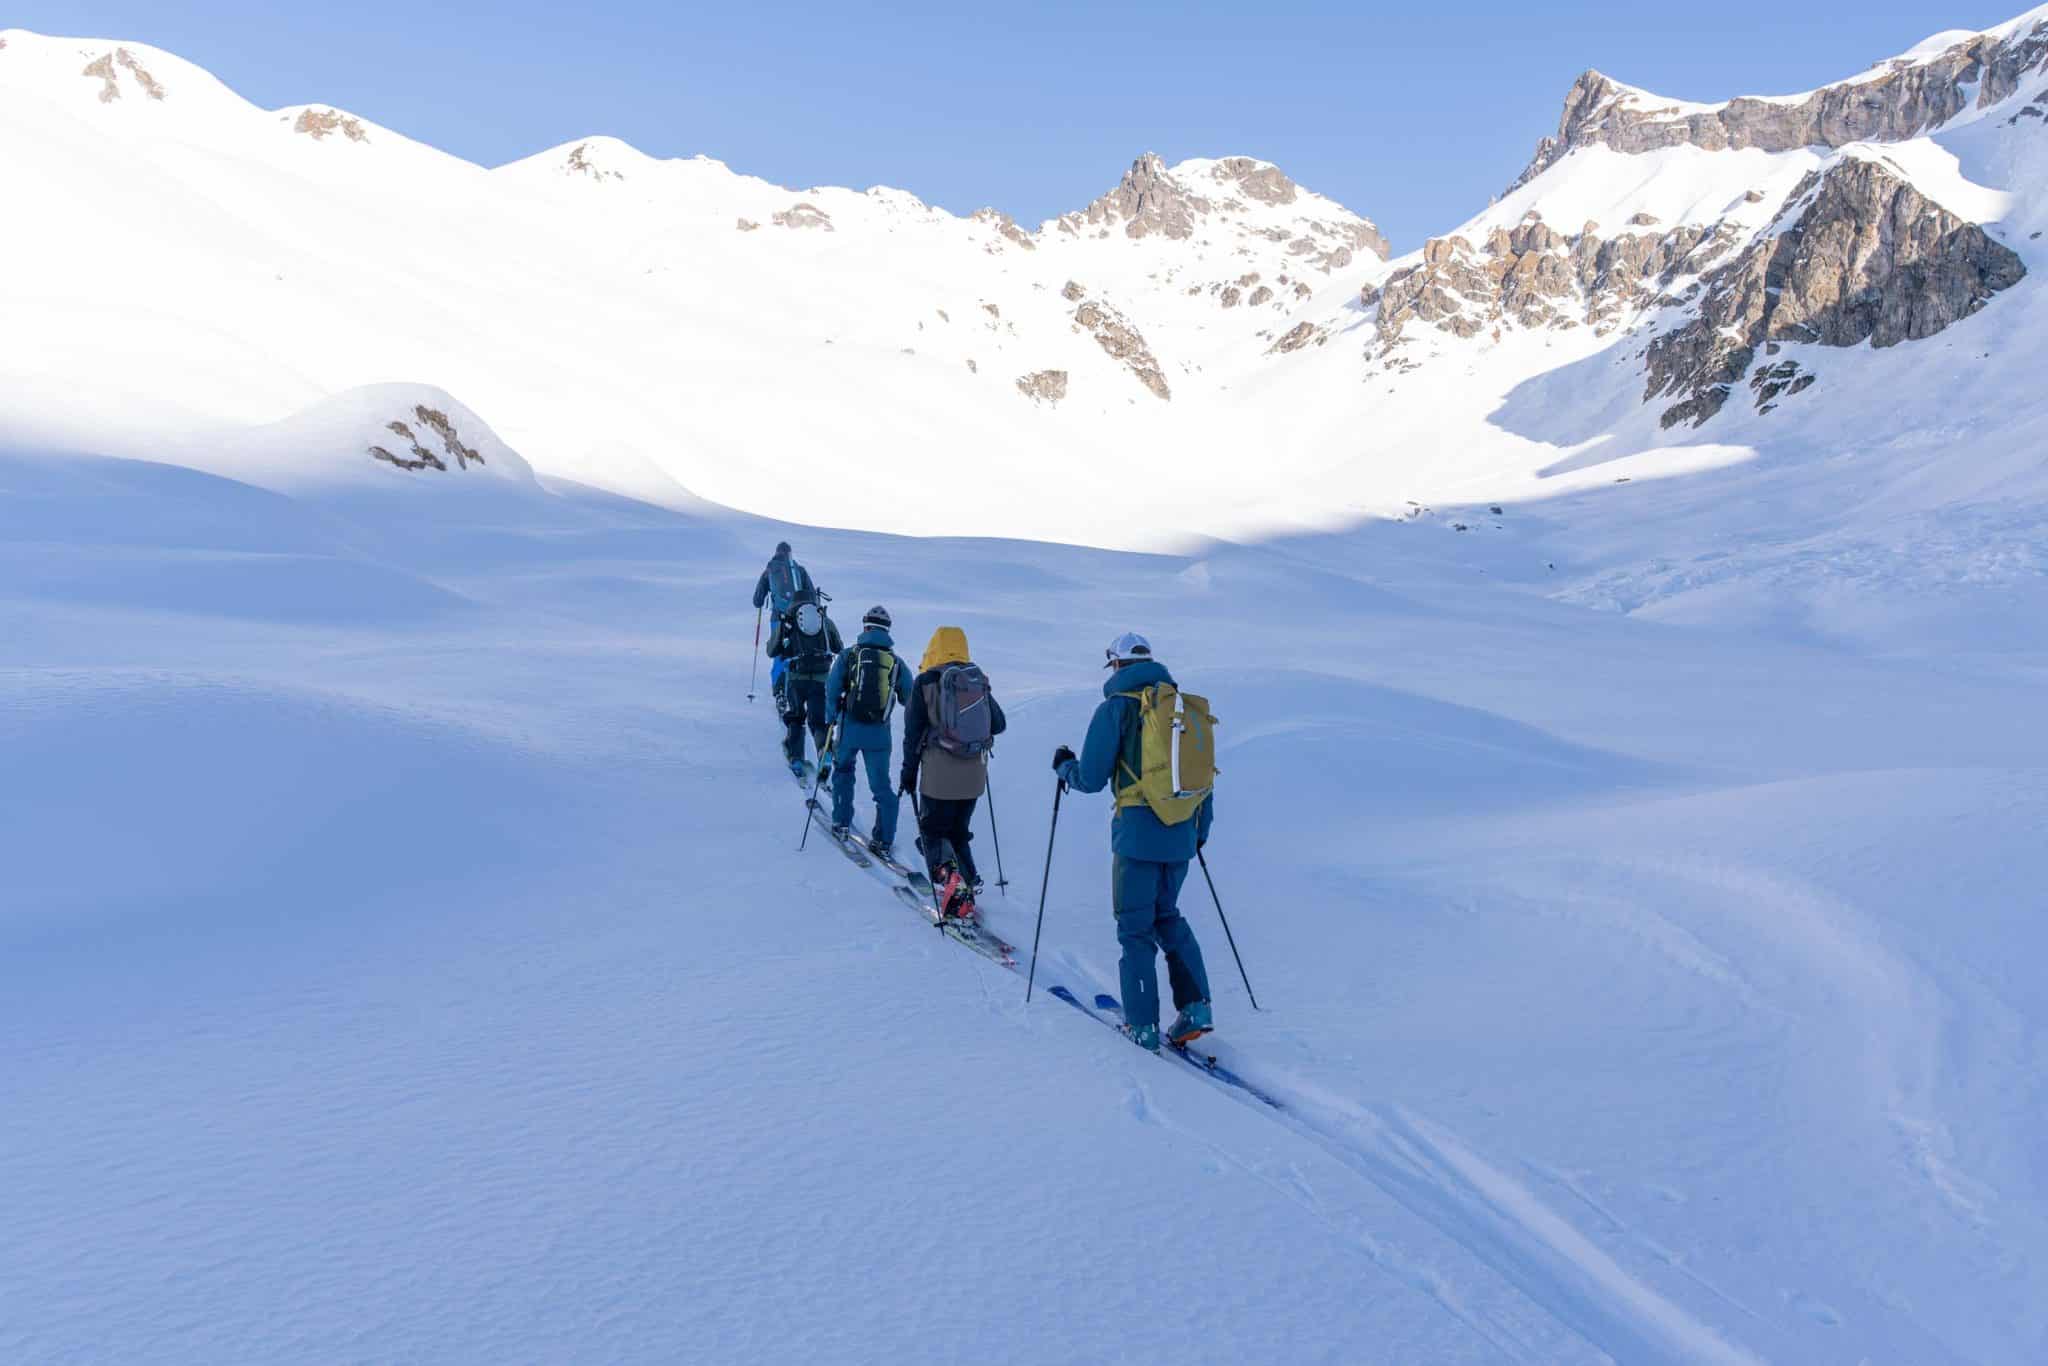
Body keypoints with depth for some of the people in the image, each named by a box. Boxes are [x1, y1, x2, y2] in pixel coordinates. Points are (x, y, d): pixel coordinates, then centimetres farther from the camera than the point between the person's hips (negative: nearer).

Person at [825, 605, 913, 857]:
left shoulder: (848, 655, -2)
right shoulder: (897, 662, 3)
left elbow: (832, 691, -5)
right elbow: (910, 699, 8)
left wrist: (831, 721, 6)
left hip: (849, 729, 0)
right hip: (880, 733, 1)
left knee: (843, 770, 26)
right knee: (881, 786, 8)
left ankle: (841, 823, 27)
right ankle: (884, 841, 4)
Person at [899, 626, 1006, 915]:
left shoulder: (926, 682, -6)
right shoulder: (979, 681, 5)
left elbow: (913, 732, -4)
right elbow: (999, 724, 9)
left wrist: (909, 772, 4)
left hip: (939, 774, -4)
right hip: (974, 774, 4)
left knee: (932, 831, 8)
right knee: (959, 831, 18)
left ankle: (947, 873, -18)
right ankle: (968, 888, 7)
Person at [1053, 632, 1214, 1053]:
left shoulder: (1117, 707, -6)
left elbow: (1091, 779, -7)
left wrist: (1064, 765, 15)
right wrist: (1201, 829, 25)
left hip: (1139, 832, -5)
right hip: (1182, 832, 5)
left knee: (1135, 926, 6)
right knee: (1167, 915, 22)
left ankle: (1142, 1025, 7)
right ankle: (1195, 1006, 12)